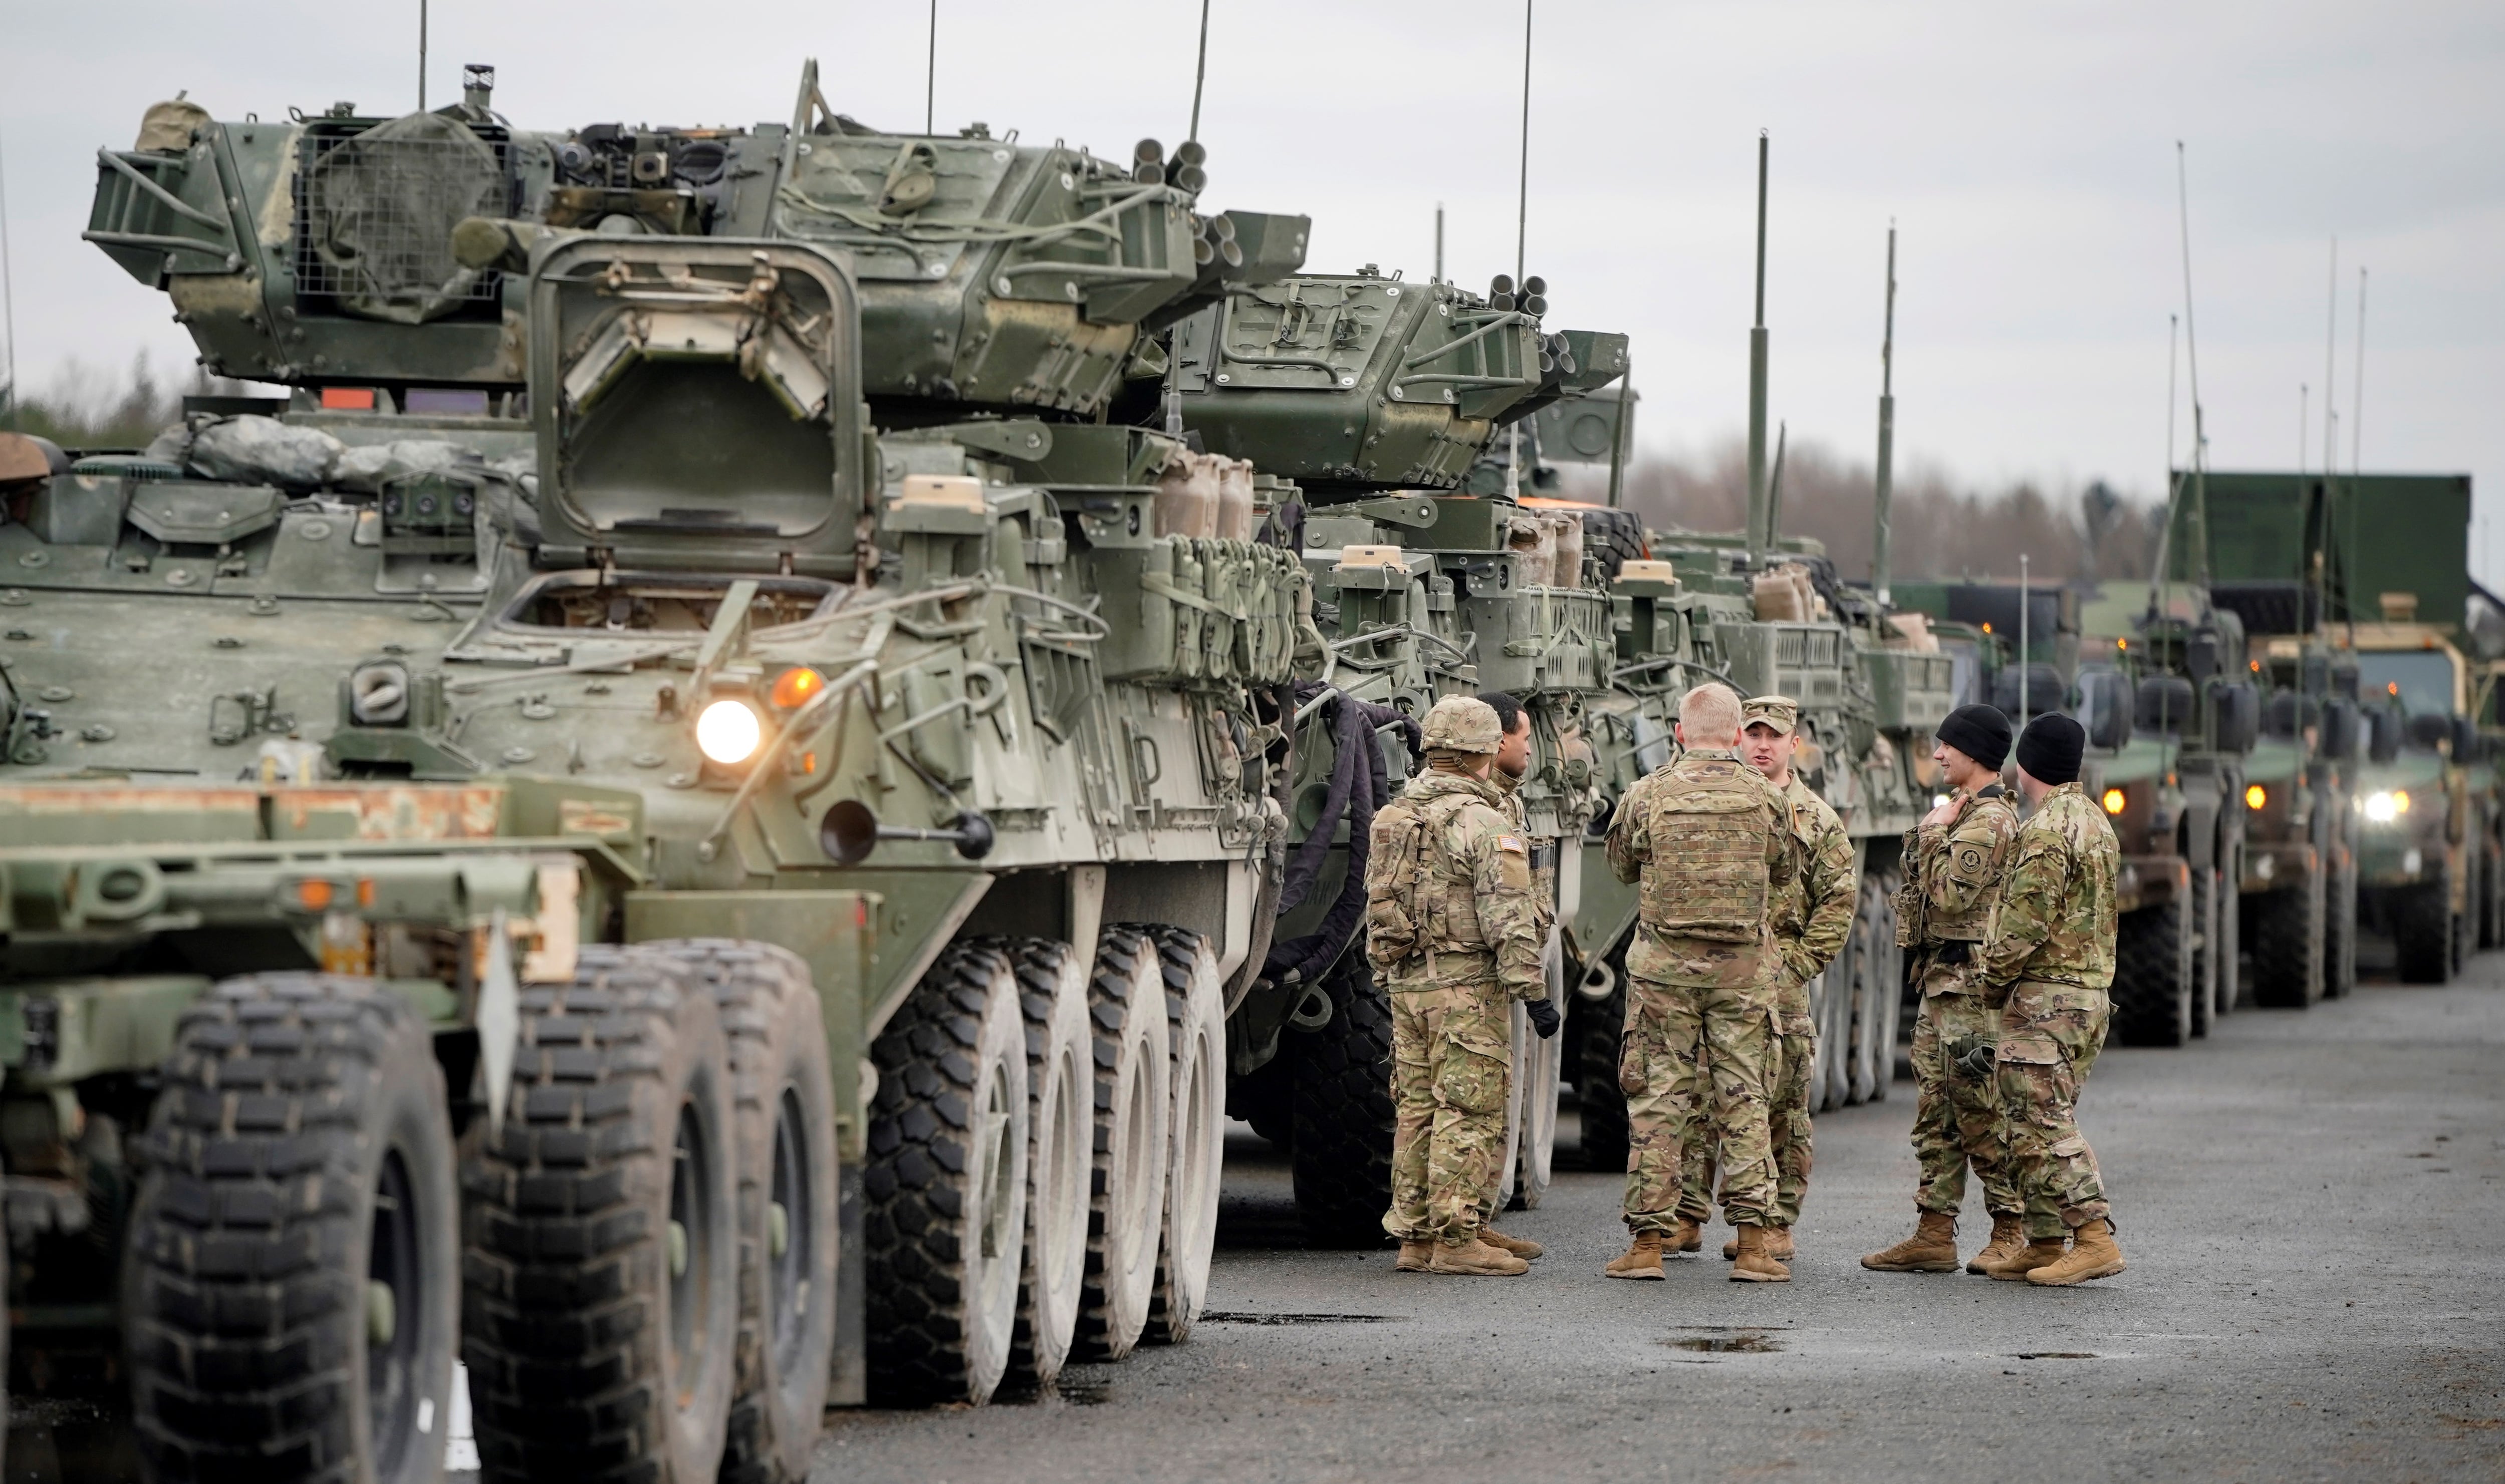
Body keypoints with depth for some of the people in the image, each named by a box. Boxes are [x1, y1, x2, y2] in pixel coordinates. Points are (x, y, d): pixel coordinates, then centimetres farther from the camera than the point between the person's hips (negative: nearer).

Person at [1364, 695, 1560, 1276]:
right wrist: (1534, 991, -14)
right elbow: (1508, 918, -17)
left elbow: (1377, 906, 18)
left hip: (1405, 983, 8)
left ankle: (1416, 1234, 15)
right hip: (1468, 985, -8)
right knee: (1470, 1112, -4)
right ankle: (1456, 1238, -6)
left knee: (1419, 1109, 12)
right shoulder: (1483, 823, -12)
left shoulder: (1390, 818, 12)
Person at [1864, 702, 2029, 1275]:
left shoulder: (1988, 819, -14)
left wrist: (1934, 836, -10)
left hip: (1970, 984, -11)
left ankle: (2011, 1234, -2)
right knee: (1936, 1111, 9)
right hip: (1942, 981, 11)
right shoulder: (1968, 813, 20)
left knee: (1982, 1110, -7)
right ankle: (1934, 1233, 11)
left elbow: (1951, 894, -21)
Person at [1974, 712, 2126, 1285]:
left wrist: (1995, 974, -4)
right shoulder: (2095, 820, 16)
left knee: (2044, 1122, -9)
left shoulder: (2047, 829, -16)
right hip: (2092, 990, 10)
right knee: (2044, 1120, 15)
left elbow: (2025, 919, -19)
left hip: (2046, 995, -10)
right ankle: (2045, 1243, 17)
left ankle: (2094, 1239, -15)